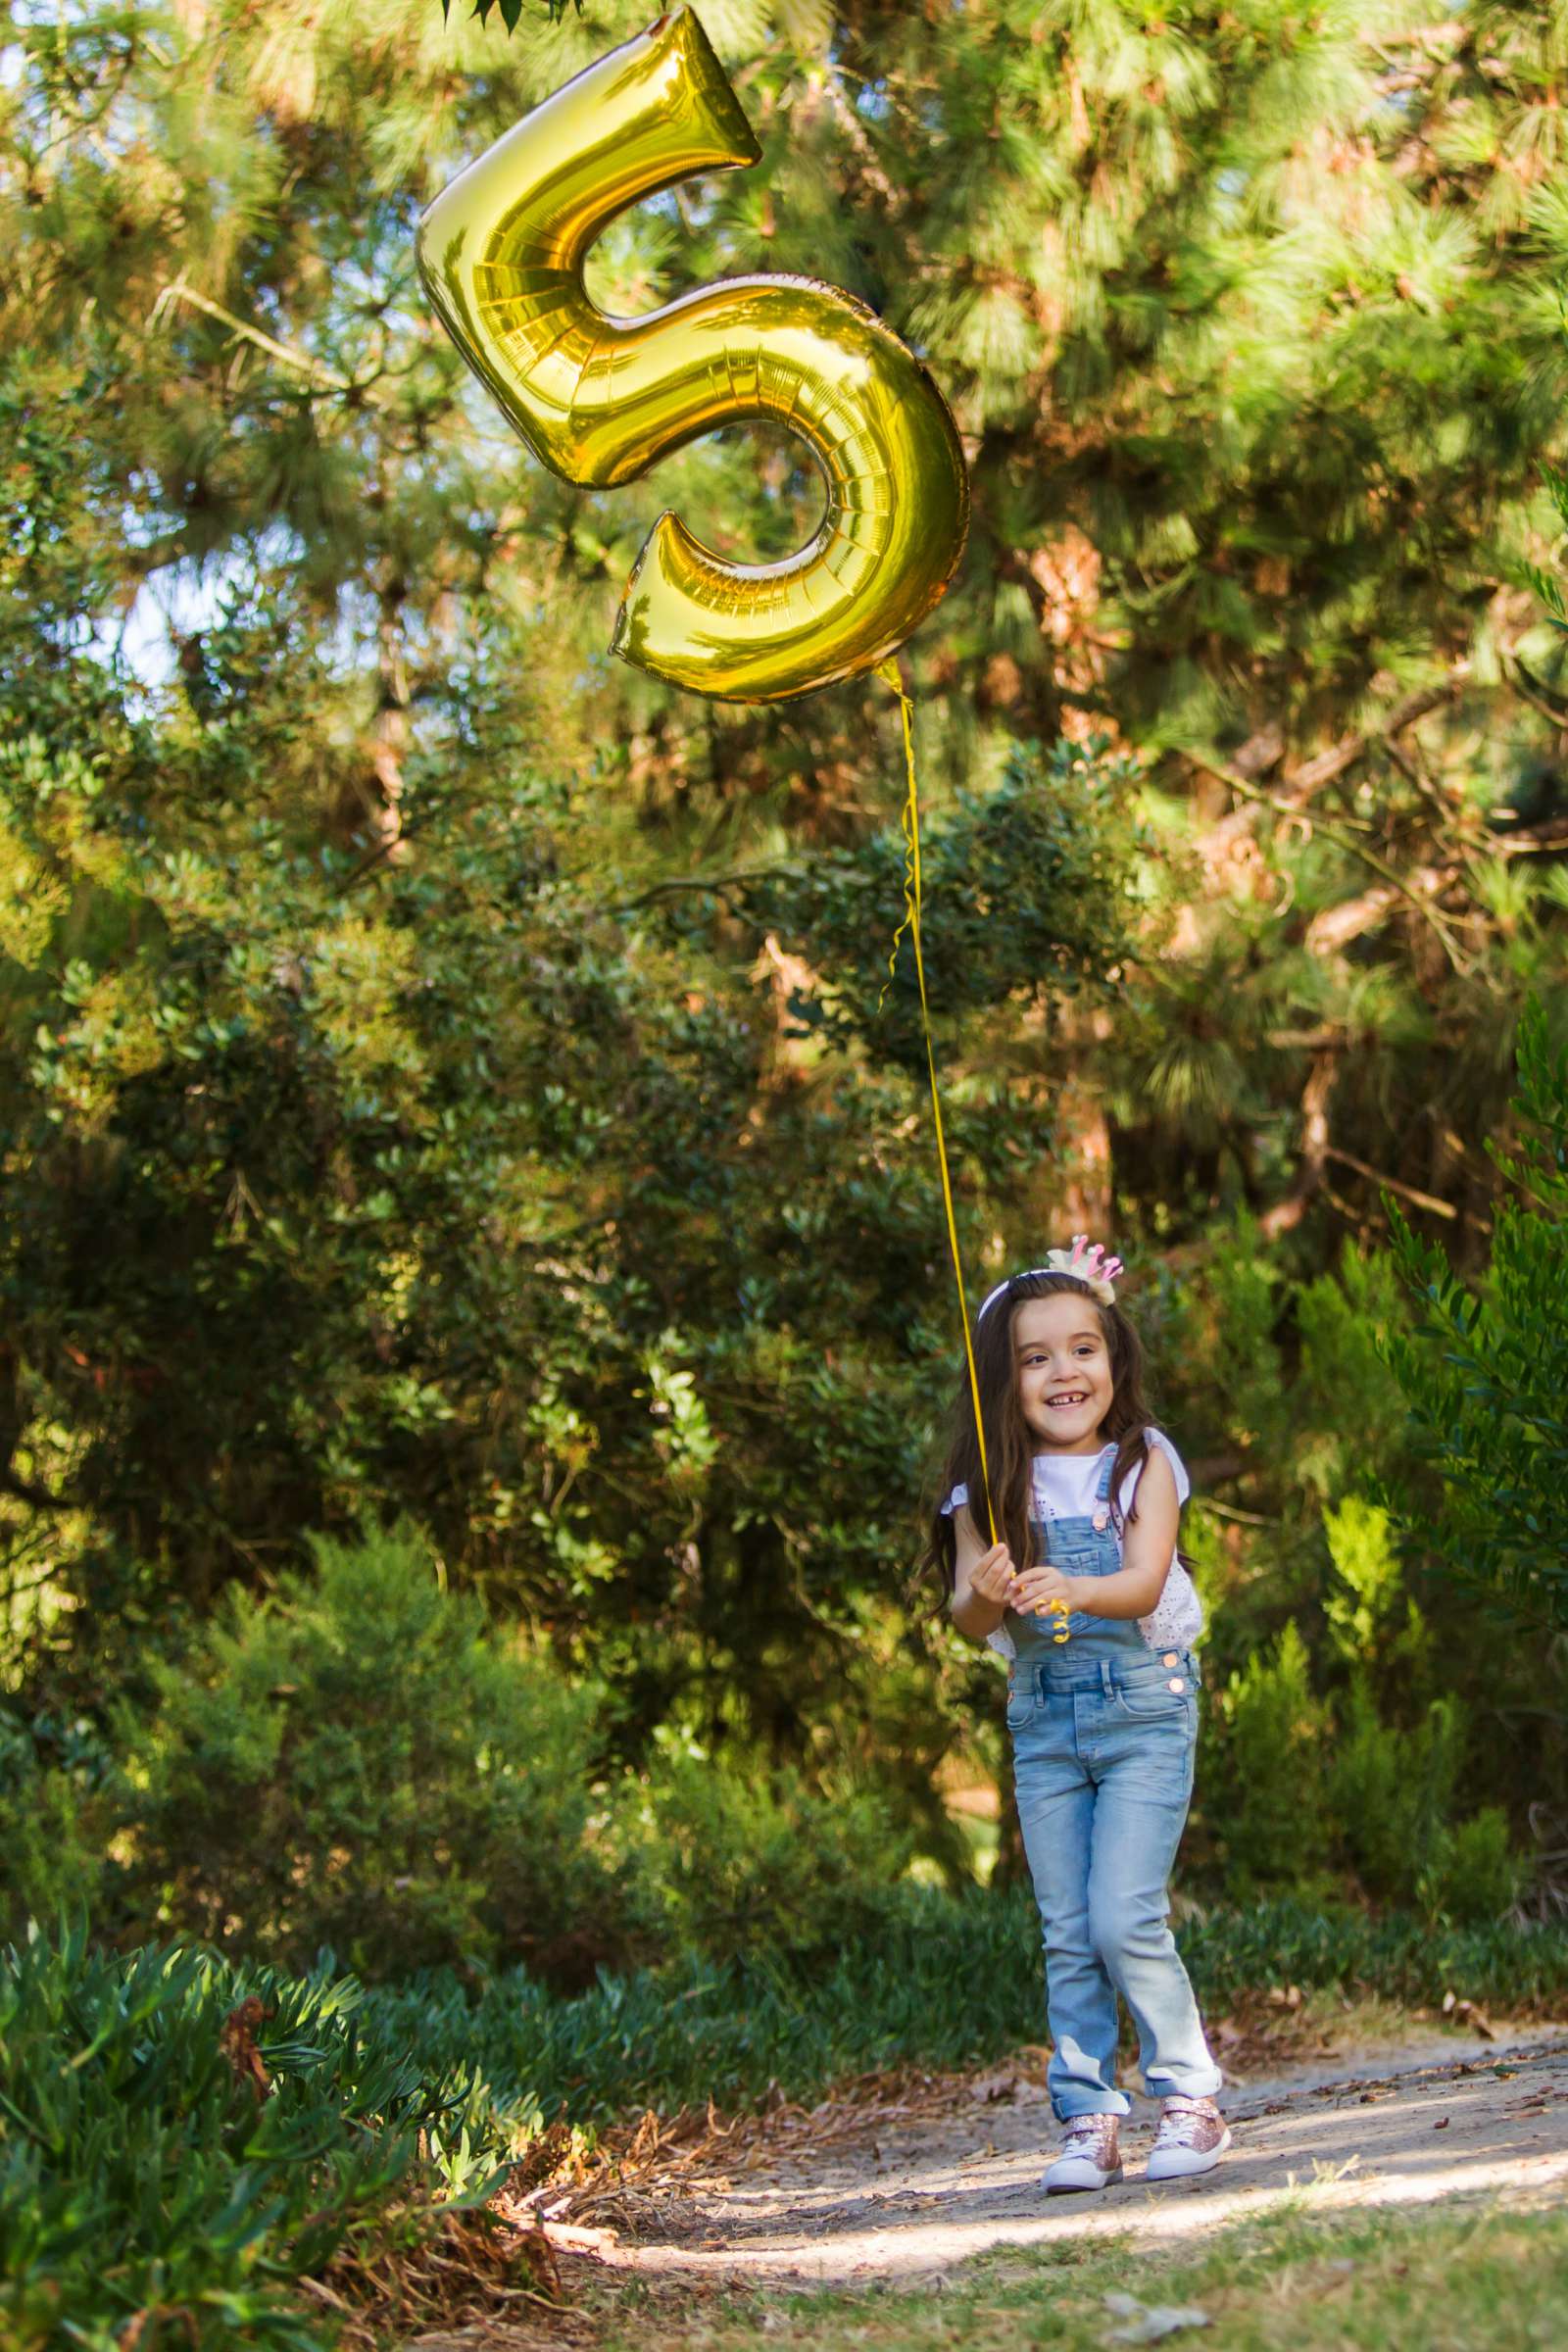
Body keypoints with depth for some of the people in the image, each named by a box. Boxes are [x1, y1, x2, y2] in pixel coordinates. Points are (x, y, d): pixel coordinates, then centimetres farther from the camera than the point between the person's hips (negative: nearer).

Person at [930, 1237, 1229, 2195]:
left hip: (1144, 1708, -3)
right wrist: (988, 1597, -31)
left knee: (1125, 1919, -12)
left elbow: (1144, 1582, -18)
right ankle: (1090, 2122, 13)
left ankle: (1192, 2098, 4)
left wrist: (1071, 1589, -37)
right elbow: (967, 1612, -8)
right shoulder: (991, 1488, 1)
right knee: (1068, 1936, 5)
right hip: (1043, 1718, 3)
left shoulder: (1144, 1463, -4)